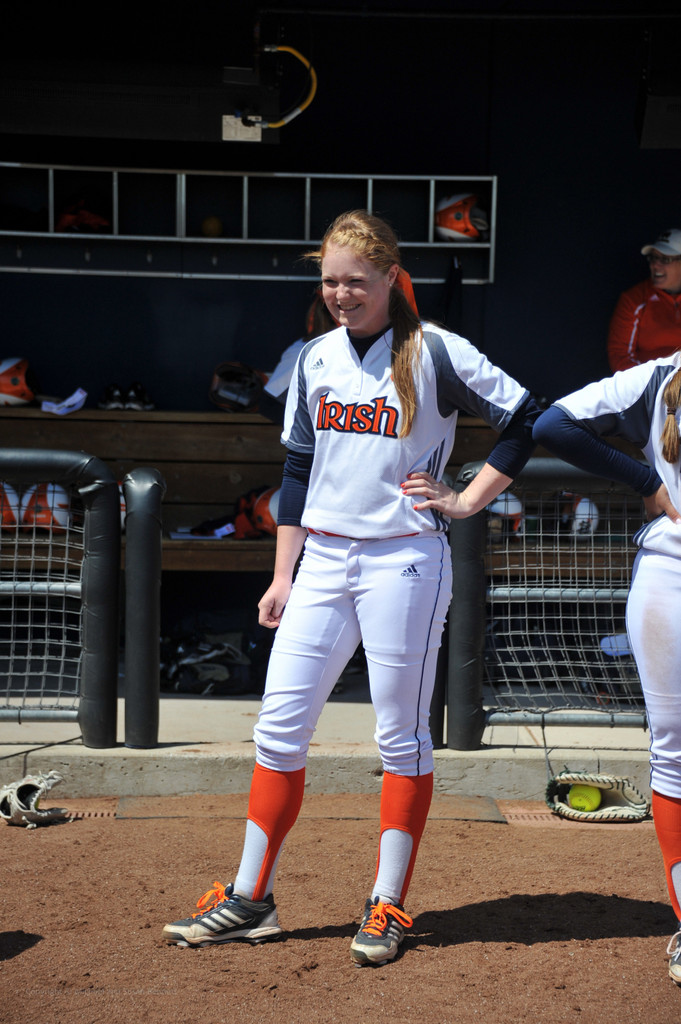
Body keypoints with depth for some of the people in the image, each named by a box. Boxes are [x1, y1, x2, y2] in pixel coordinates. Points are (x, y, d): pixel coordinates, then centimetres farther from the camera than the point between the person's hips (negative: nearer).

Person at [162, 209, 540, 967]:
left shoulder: (434, 353, -6)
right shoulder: (316, 360, 10)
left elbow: (525, 420, -3)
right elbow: (298, 472, 13)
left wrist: (466, 501, -6)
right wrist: (283, 576, 10)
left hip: (404, 563, -5)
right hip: (323, 562, 5)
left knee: (401, 735, 2)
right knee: (279, 726, 3)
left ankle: (387, 908, 12)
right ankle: (250, 900, 11)